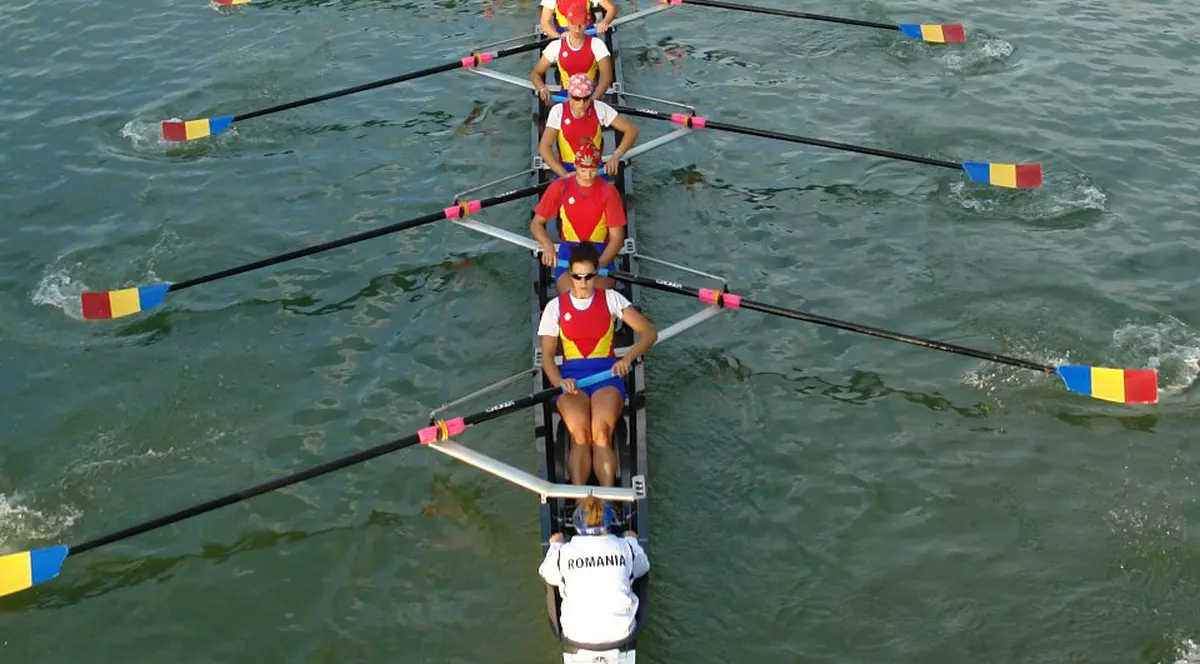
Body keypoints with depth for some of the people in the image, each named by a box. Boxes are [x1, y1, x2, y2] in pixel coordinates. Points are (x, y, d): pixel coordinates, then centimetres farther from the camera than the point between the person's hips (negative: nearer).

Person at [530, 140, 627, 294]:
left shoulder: (608, 191, -4)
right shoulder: (560, 187, 0)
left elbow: (617, 238, -3)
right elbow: (536, 224, 5)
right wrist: (547, 245, -17)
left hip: (600, 254, 0)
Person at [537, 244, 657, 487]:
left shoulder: (611, 299, 10)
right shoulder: (555, 306, 12)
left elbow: (649, 333, 5)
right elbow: (547, 354, 6)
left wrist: (627, 359, -14)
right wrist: (559, 382, -15)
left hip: (607, 373, 0)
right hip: (571, 376, 0)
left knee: (601, 434, -30)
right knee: (580, 436, -29)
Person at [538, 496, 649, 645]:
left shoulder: (564, 553, -13)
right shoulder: (625, 548, -12)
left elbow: (548, 574, 8)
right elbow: (642, 567, 10)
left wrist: (555, 545, 27)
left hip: (577, 634, 0)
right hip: (620, 632, 1)